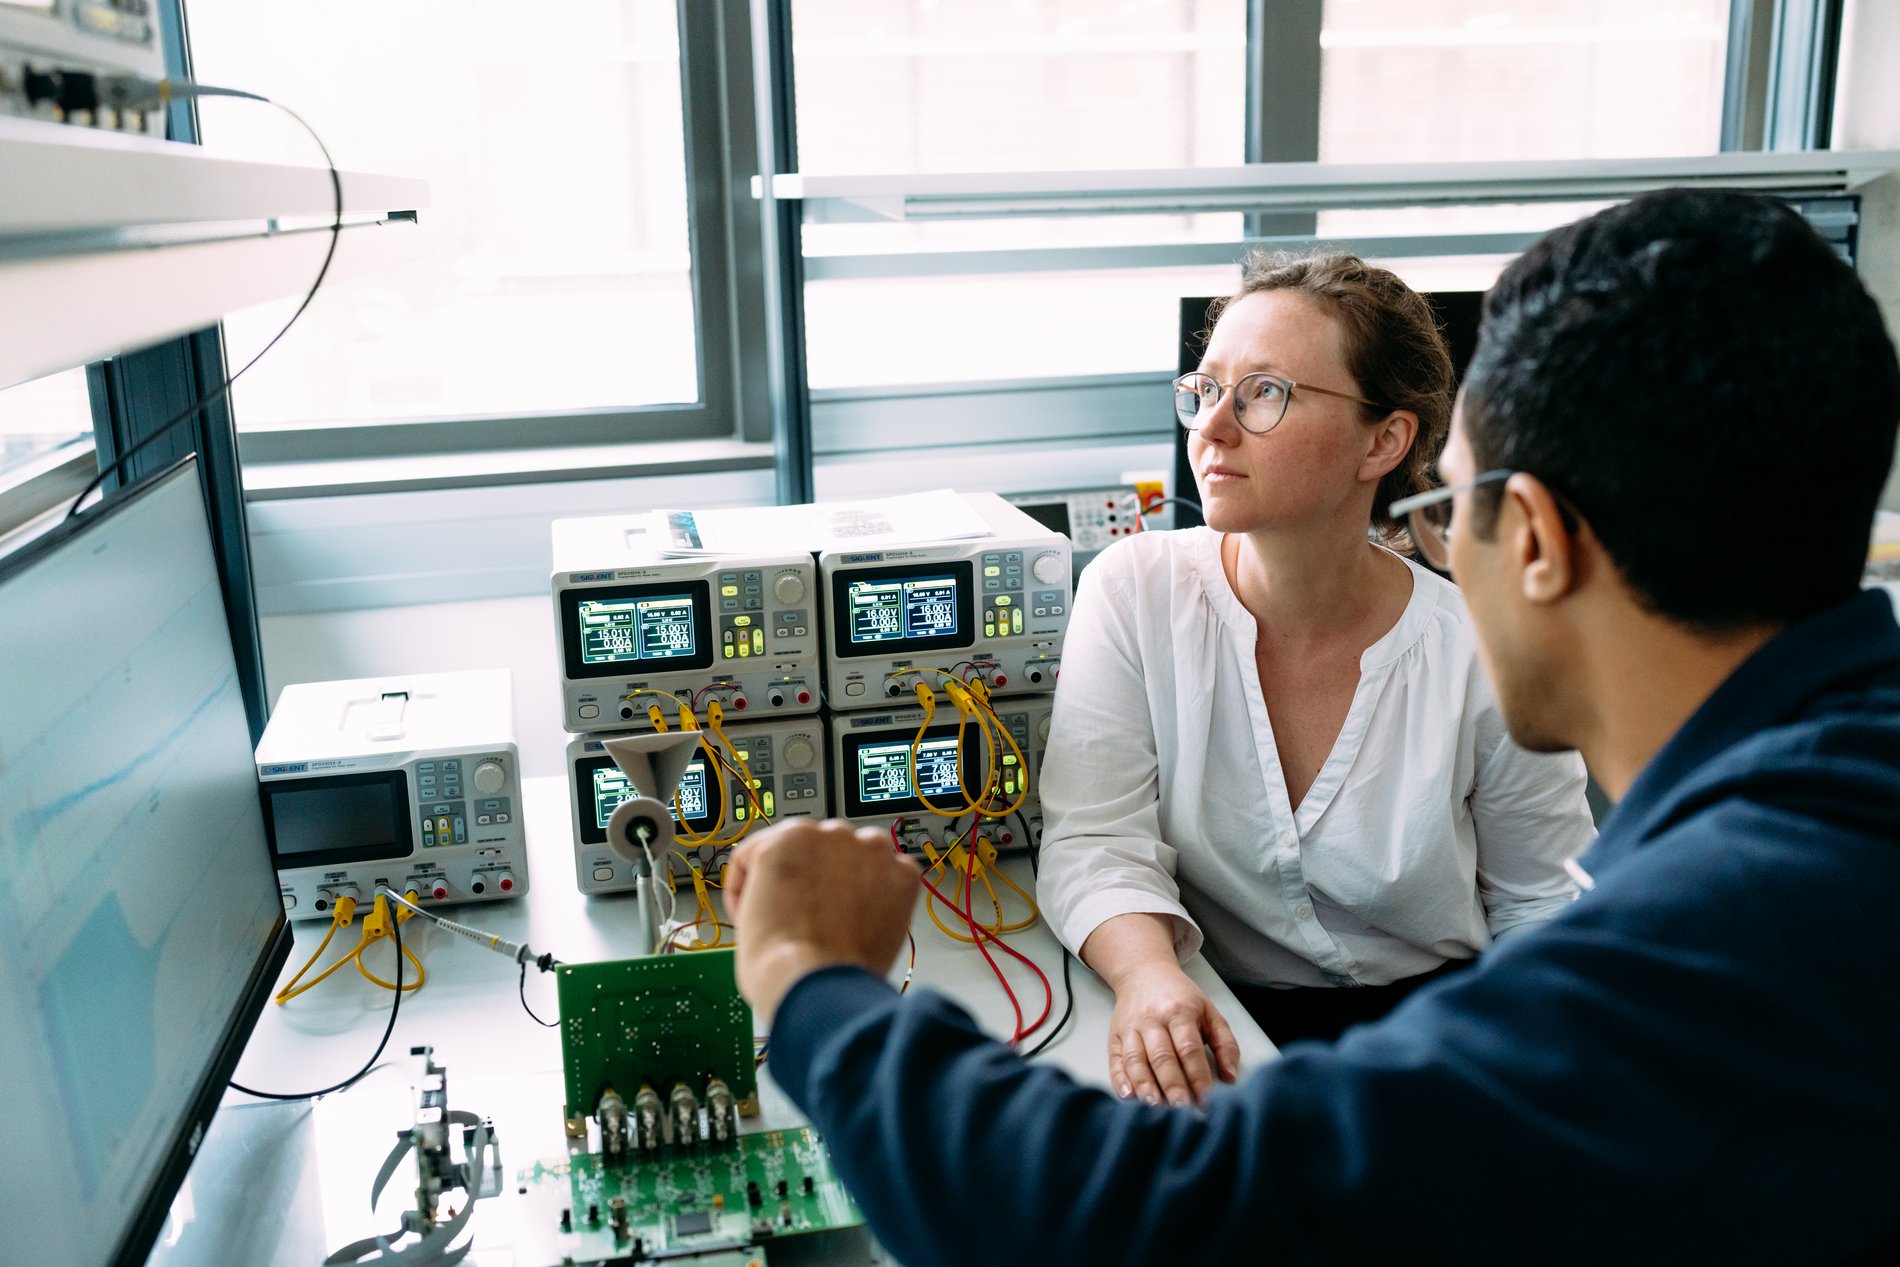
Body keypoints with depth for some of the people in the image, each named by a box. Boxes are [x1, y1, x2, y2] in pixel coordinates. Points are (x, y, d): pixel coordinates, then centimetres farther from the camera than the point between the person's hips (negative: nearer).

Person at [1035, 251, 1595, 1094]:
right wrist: (1148, 976, -34)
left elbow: (1545, 900, 3)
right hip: (1216, 1022, 1)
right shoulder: (1136, 592, -9)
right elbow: (1095, 842, -14)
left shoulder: (1479, 654, -10)